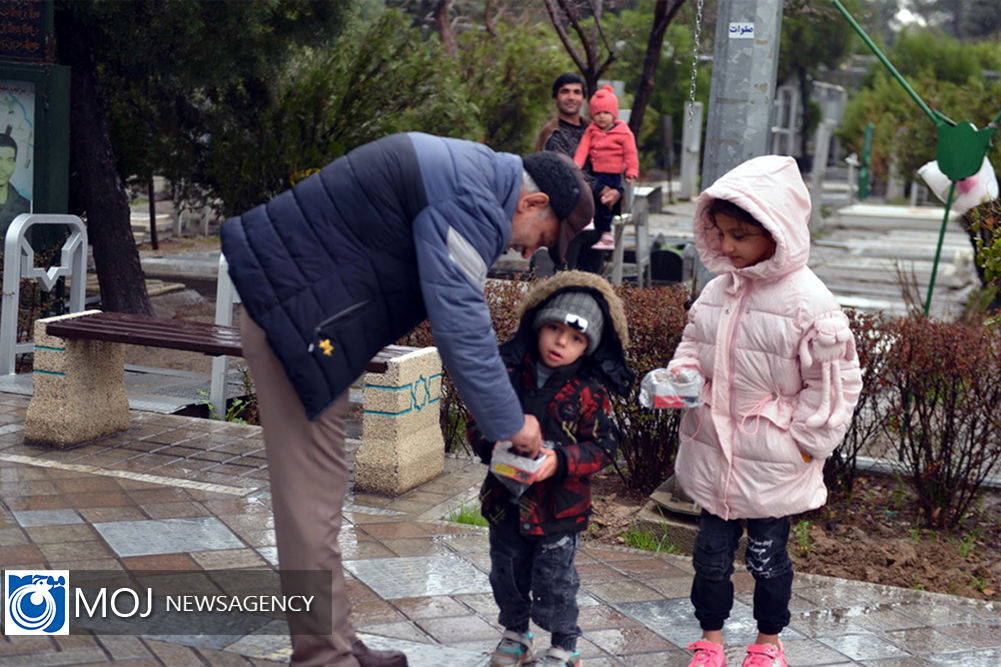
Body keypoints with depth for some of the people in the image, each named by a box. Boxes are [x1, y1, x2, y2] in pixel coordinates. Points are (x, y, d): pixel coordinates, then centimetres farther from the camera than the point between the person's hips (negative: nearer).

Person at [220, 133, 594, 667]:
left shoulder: (467, 173, 14)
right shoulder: (469, 201, -19)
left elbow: (459, 309, 19)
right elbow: (459, 326, -25)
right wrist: (510, 423, -15)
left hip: (306, 316, 11)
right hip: (294, 317, -11)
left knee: (318, 485, 15)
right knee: (311, 493, -6)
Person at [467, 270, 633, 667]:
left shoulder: (589, 391, -11)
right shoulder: (508, 373, -4)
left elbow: (603, 446, -11)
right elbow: (478, 423, 0)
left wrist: (560, 460, -25)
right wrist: (492, 445, -21)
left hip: (559, 507, -3)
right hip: (506, 500, 4)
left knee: (554, 582, 8)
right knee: (507, 574, 19)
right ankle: (515, 634, 41)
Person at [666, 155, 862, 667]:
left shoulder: (808, 302, -17)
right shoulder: (719, 290, 0)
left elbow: (834, 380, -11)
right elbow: (694, 348, 12)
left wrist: (804, 441, -9)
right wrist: (679, 377, -9)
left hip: (773, 462, -4)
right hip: (715, 450, 5)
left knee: (767, 556, 13)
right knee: (711, 551, 14)